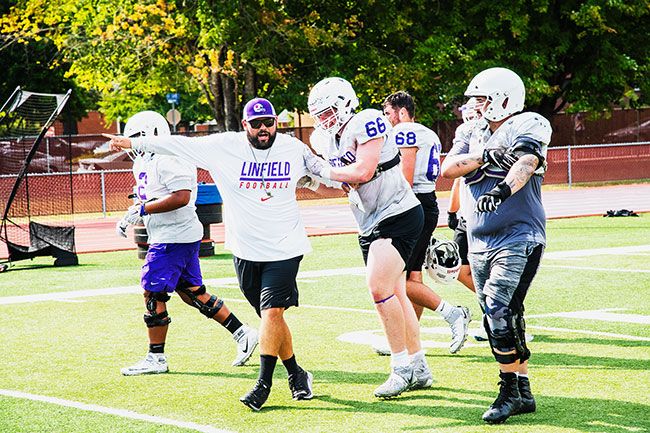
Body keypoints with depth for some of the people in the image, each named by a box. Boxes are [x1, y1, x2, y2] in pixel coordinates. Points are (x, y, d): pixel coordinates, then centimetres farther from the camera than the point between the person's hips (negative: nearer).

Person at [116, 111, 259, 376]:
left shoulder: (169, 160, -17)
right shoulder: (144, 162, 16)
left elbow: (181, 197, -26)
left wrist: (142, 210, -22)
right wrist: (129, 217, 9)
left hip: (174, 238, -10)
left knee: (153, 293, -6)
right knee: (191, 292, 12)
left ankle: (156, 358, 1)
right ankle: (243, 334, 17)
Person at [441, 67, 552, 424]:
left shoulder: (528, 126, -5)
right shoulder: (476, 135, 14)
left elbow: (526, 163, -25)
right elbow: (448, 169, 1)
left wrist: (502, 190, -43)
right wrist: (486, 156, -13)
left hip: (518, 237, -7)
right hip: (480, 243, 7)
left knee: (499, 312, -18)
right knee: (501, 322, 9)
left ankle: (510, 392, -6)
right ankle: (523, 393, 18)